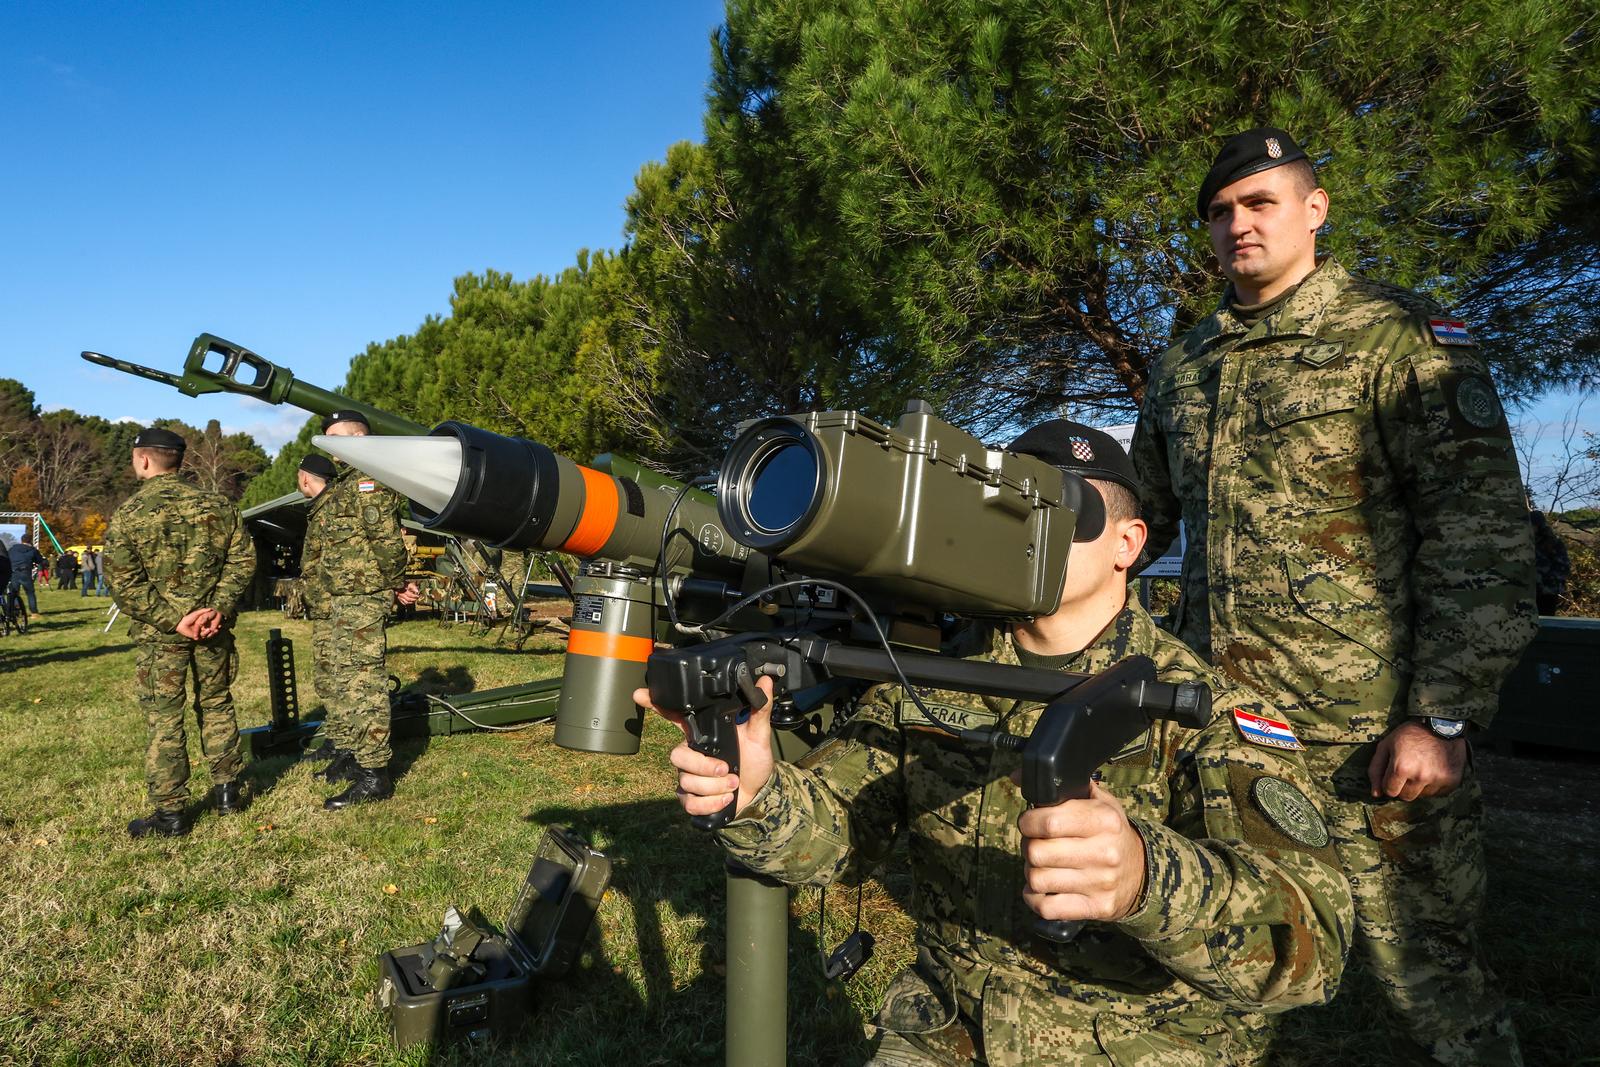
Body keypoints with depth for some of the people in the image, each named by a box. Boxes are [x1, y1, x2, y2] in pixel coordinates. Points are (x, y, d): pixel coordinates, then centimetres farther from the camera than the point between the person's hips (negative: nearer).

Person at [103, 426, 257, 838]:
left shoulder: (127, 515, -8)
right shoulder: (216, 505, 1)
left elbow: (124, 586, -13)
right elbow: (242, 560, -3)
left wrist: (173, 619, -12)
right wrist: (218, 608, -9)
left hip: (158, 633, -3)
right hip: (213, 629, 3)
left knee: (163, 718, 4)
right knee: (216, 705, 16)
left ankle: (170, 813, 9)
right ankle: (227, 791, 23)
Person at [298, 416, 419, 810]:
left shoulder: (368, 481, -12)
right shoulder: (339, 484, 22)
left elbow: (387, 541, -19)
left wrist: (395, 586, -10)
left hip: (358, 604, -11)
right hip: (328, 606, 11)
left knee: (360, 685, -10)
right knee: (330, 681, 19)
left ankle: (373, 774, -7)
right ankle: (342, 752, 33)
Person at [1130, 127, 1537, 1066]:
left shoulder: (1398, 337, -2)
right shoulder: (1185, 368, 15)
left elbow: (1481, 537, -8)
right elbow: (1139, 513, 23)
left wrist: (1445, 717, -14)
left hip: (1372, 735, -5)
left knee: (1429, 978, 6)